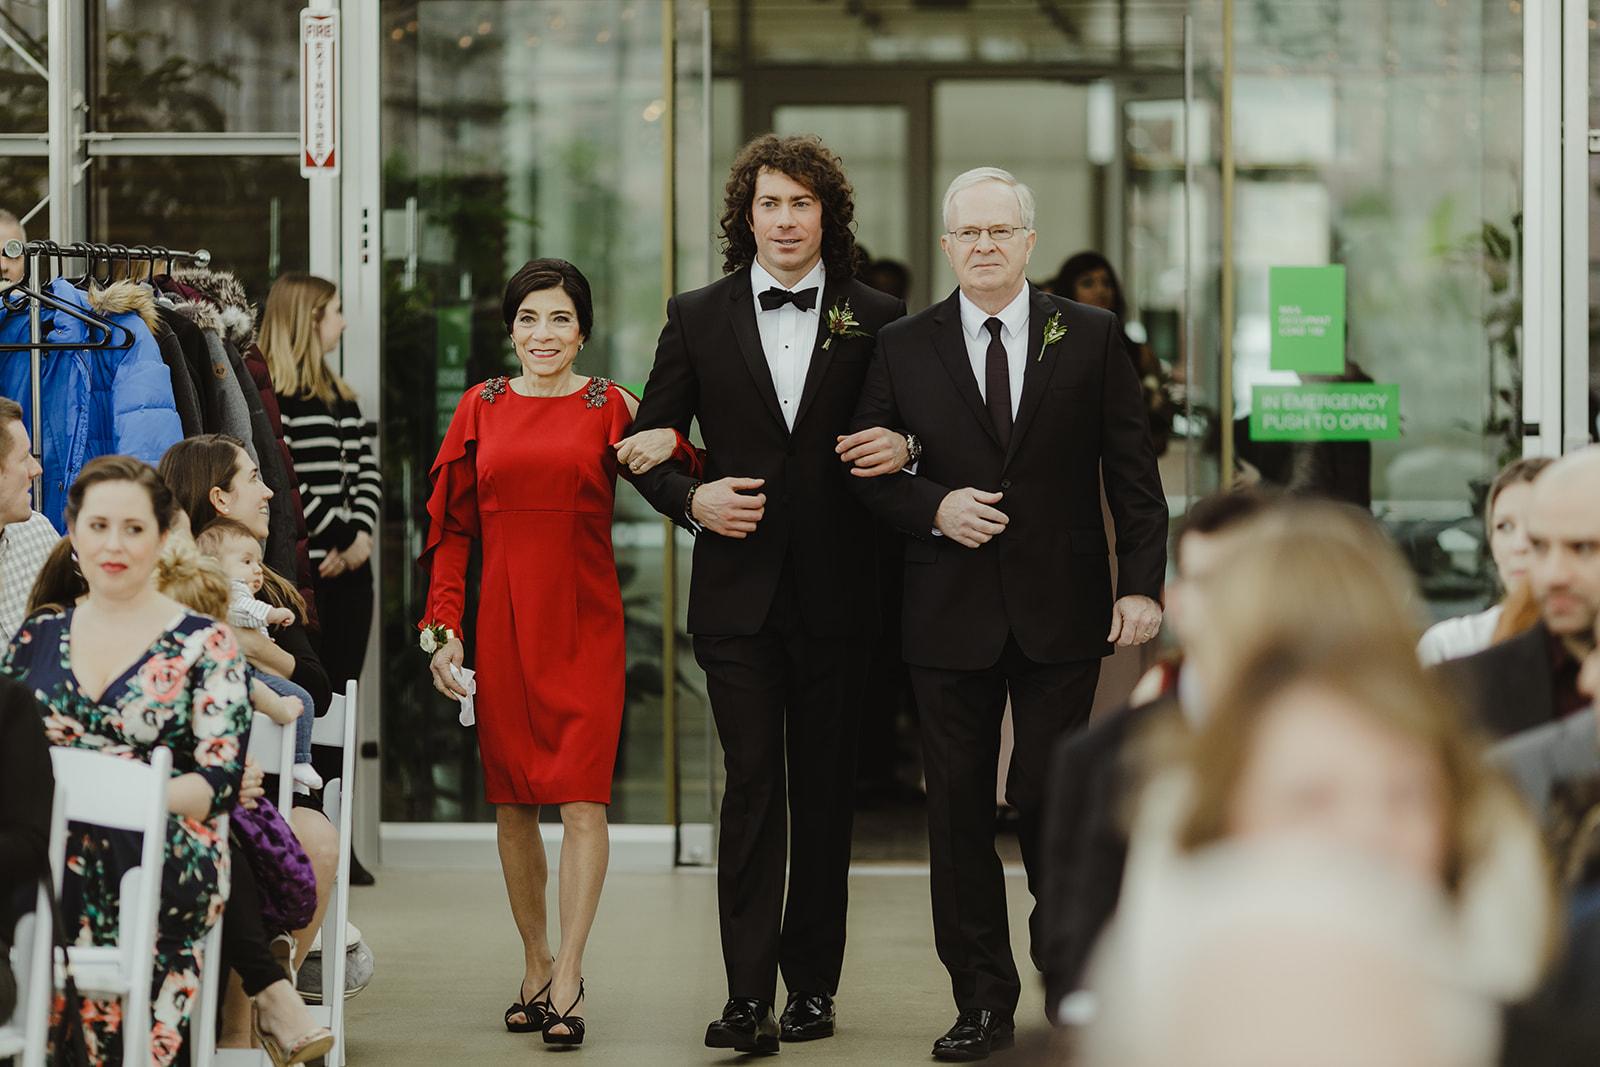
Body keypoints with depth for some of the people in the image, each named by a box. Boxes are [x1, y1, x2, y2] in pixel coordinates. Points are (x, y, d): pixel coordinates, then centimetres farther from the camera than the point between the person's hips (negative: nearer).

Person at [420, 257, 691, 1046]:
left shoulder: (610, 407, 3)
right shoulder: (481, 407, 8)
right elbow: (451, 529, 9)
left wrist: (671, 444, -15)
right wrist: (443, 629, 1)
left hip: (586, 625, -2)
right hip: (502, 621, 2)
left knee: (582, 801, -9)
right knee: (513, 803, 6)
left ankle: (568, 981, -6)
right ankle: (535, 966, 19)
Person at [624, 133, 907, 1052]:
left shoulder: (876, 319, 5)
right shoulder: (698, 319, 7)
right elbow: (649, 443, 11)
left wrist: (905, 448, -11)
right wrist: (692, 498, -7)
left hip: (837, 591, 0)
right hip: (738, 588, 0)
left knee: (826, 788, 7)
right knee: (752, 784, -6)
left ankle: (813, 983, 17)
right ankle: (749, 994, -7)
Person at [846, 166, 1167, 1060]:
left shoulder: (1092, 338, 3)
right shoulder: (904, 348, 6)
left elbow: (1134, 472, 2)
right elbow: (868, 470, 9)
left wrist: (1143, 583, -6)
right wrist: (934, 507, -10)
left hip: (1062, 611, -1)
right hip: (952, 615, 2)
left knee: (1051, 794, -2)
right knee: (959, 805, 3)